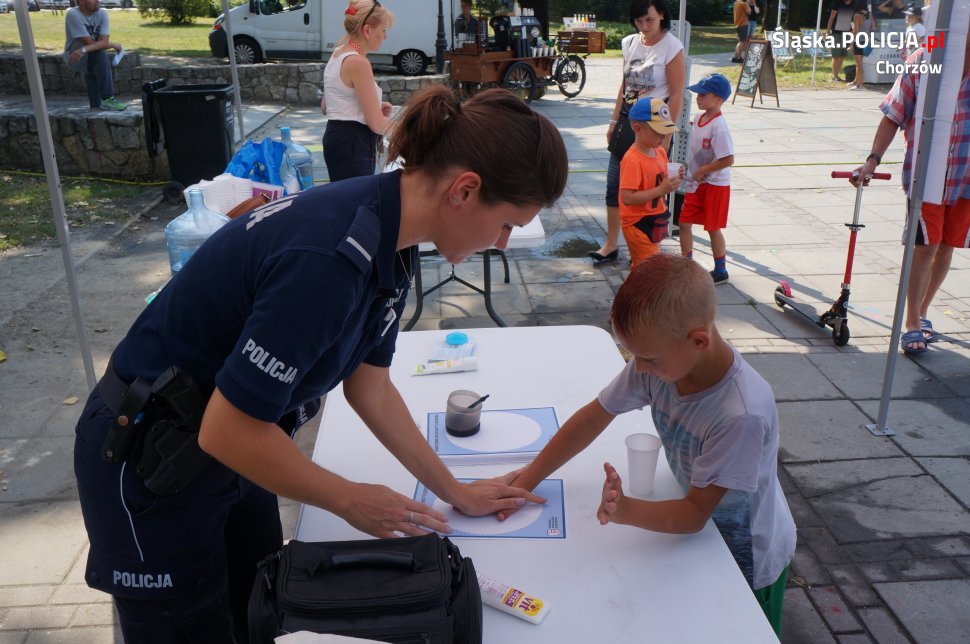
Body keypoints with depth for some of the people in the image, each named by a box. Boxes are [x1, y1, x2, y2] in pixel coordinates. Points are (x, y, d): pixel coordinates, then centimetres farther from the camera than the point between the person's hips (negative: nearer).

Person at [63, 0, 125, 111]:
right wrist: (114, 45, -13)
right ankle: (107, 99, -27)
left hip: (94, 58, 6)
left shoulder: (102, 13, -9)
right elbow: (90, 43, -23)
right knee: (100, 55, -28)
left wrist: (84, 50, -35)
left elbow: (104, 42, -20)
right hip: (74, 57, -6)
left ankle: (96, 104, -6)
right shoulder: (73, 14, -20)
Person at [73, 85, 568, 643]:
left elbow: (369, 386, 4)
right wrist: (350, 500, -14)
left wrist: (456, 492, 8)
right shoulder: (333, 258, -35)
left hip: (232, 452, 8)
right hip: (149, 469, -7)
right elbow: (229, 432, -29)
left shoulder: (392, 242, -6)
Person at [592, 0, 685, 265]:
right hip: (627, 120, 6)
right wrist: (614, 121, 12)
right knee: (614, 185, 7)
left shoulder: (672, 48, -12)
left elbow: (676, 95, -12)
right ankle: (611, 245, 18)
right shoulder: (629, 43, 6)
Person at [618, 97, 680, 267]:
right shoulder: (632, 160, -23)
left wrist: (672, 181, -6)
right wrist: (661, 190, -30)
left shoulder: (660, 152, 4)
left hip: (655, 221, 8)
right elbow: (627, 198, -28)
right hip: (638, 223, -8)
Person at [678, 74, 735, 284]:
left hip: (716, 184, -8)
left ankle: (720, 271, 18)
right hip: (696, 183, 8)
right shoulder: (698, 119, 2)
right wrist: (688, 168, 6)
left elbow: (728, 160, -26)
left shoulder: (718, 126, -22)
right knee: (684, 222, 10)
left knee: (713, 228, 3)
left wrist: (702, 170, -19)